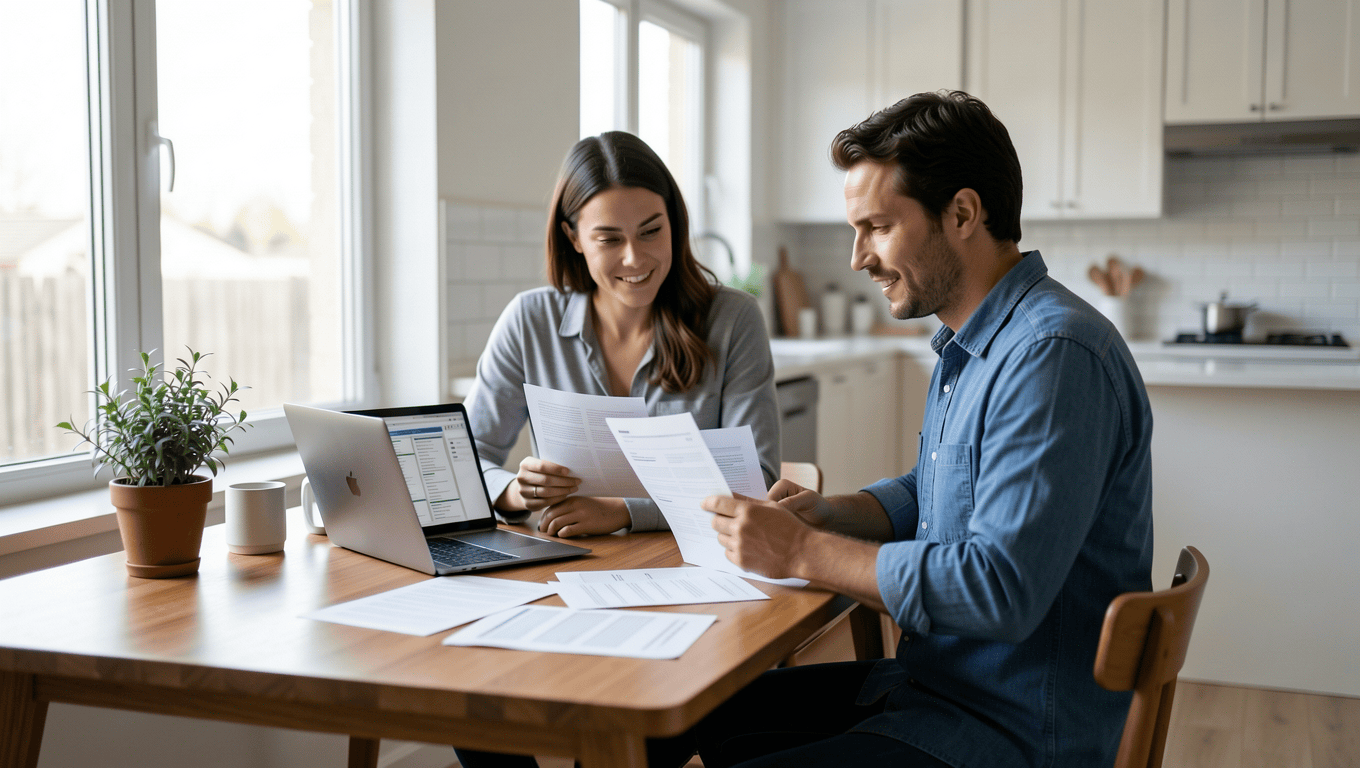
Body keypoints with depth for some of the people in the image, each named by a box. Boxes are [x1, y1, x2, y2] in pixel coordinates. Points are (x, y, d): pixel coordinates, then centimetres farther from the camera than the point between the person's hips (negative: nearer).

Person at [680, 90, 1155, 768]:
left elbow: (1001, 589, -30)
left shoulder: (1054, 355, -23)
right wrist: (826, 513, 3)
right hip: (931, 682, 10)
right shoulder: (967, 346, 11)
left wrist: (803, 552, -22)